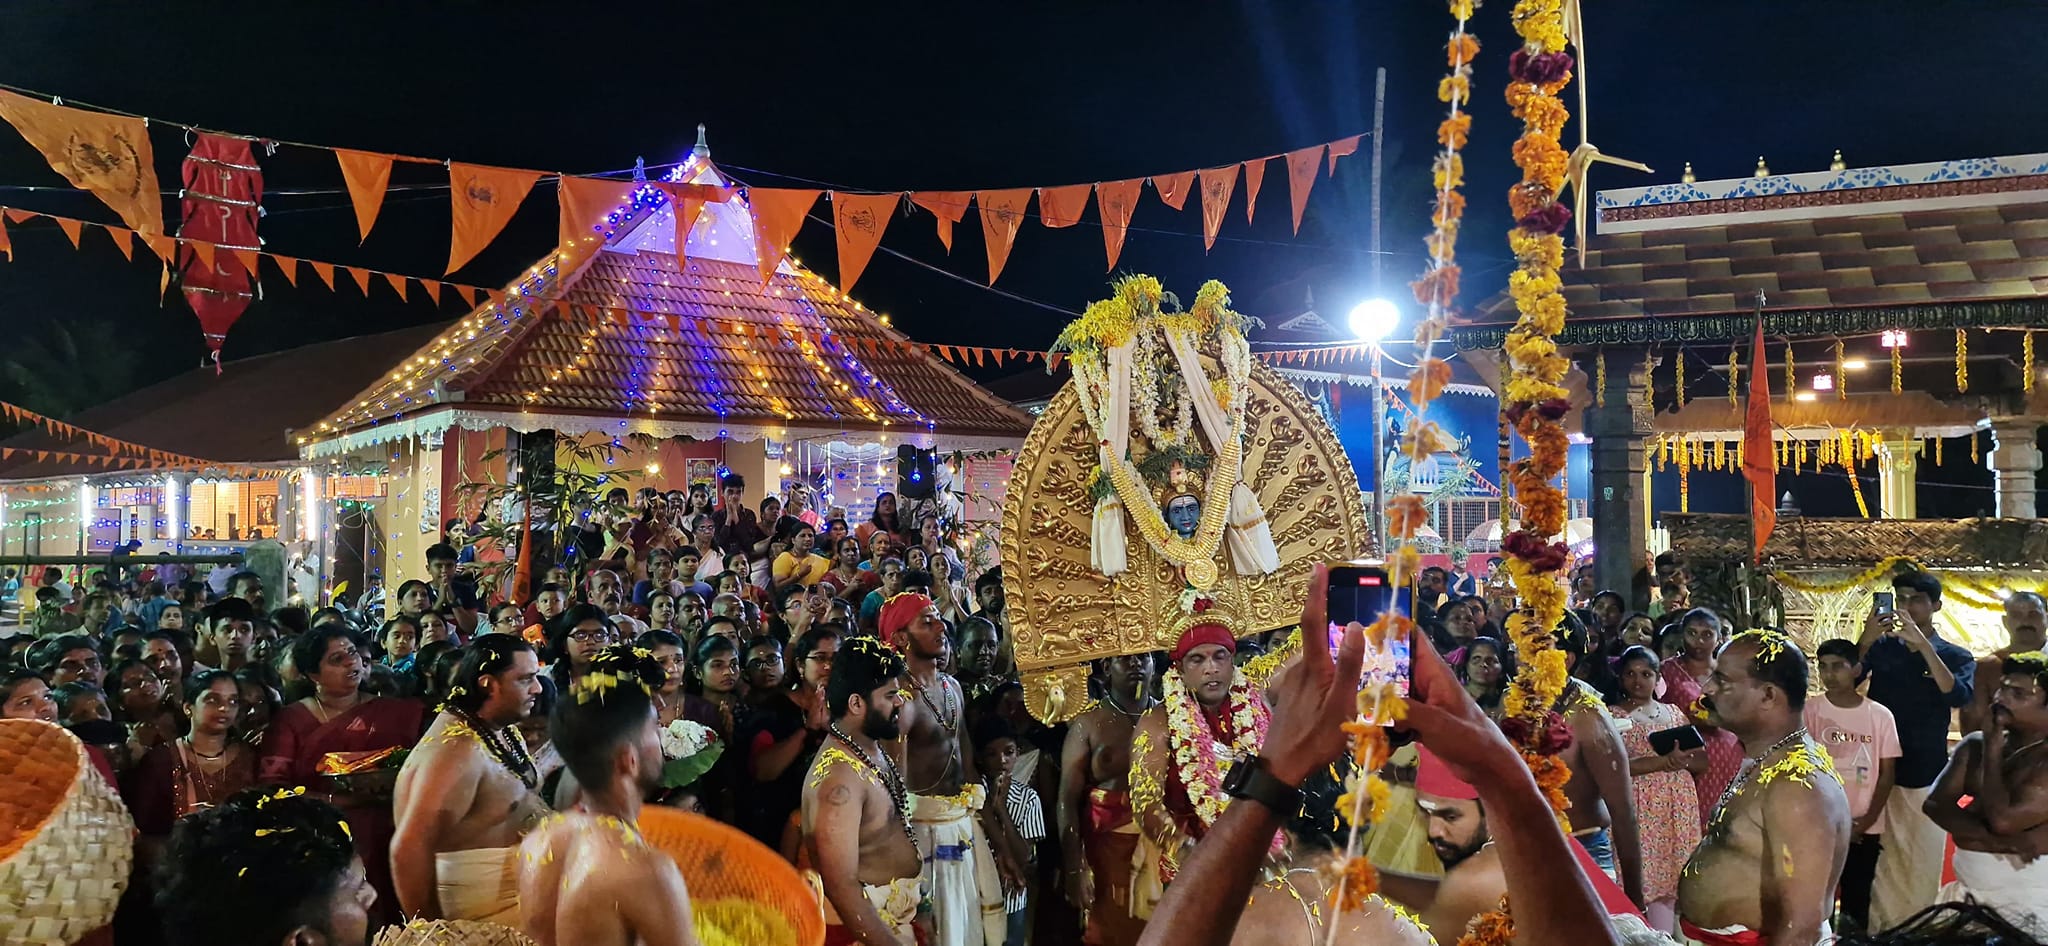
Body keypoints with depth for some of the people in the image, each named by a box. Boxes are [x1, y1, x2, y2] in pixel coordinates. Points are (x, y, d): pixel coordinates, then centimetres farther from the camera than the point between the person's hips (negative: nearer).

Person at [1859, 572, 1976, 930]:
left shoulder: (1956, 657, 4)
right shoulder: (1881, 646, 6)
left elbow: (1960, 697, -16)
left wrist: (1922, 644, -24)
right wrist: (1866, 640, -22)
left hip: (1925, 776, -1)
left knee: (1923, 864, 2)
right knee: (1879, 861, 4)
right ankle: (1877, 929, 12)